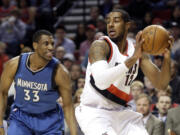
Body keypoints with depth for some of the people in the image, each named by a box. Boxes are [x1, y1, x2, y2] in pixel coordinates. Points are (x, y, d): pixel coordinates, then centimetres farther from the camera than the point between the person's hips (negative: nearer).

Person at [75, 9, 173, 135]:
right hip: (94, 111, -7)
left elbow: (161, 84, 1)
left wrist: (167, 58, -18)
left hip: (121, 111, 7)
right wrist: (132, 58, -38)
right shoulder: (100, 46, -16)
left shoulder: (137, 48, 3)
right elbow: (101, 81, -34)